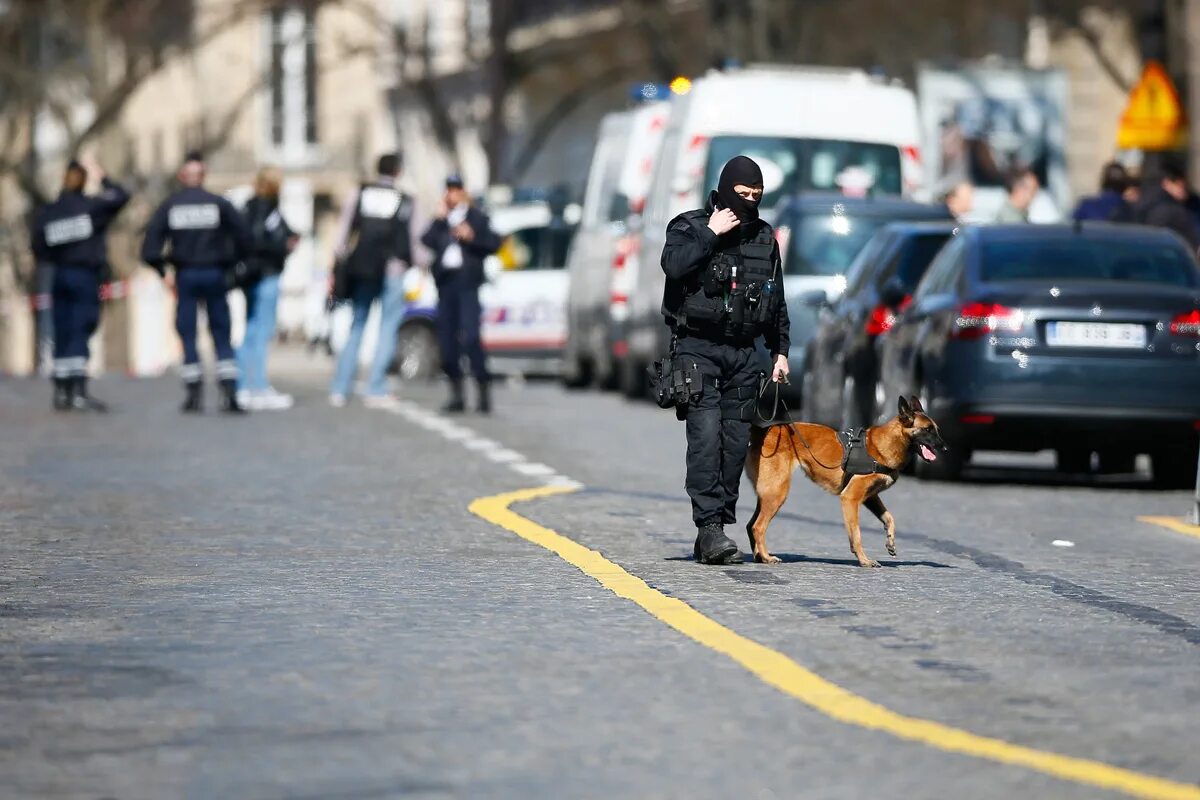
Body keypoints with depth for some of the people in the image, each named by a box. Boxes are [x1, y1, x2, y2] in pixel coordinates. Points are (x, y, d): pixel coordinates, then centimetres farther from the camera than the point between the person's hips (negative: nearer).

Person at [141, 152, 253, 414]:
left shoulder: (169, 206, 1)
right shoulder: (218, 203, -1)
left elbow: (151, 246, -5)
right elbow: (245, 238, -6)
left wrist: (163, 272, 3)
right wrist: (233, 264, 7)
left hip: (185, 276, 0)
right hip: (214, 274, 0)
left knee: (188, 335, 6)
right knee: (221, 335, 4)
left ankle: (193, 395, 4)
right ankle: (230, 394, -6)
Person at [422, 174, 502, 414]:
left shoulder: (478, 218, 7)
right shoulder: (440, 220, 17)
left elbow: (494, 244, 0)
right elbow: (427, 241, 1)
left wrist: (472, 237, -13)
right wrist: (440, 218, -4)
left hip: (467, 281, -5)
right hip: (445, 281, 5)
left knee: (470, 337, -15)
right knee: (447, 340, 3)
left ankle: (484, 393, -12)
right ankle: (456, 396, 9)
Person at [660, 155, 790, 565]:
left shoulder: (764, 237, 14)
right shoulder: (689, 226, 0)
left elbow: (777, 301, 22)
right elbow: (674, 263, -22)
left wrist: (780, 351, 17)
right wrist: (711, 232, -16)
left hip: (743, 354, 5)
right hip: (697, 348, -5)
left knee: (736, 442, 1)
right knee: (706, 435, -16)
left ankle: (716, 531, 4)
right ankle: (710, 526, -21)